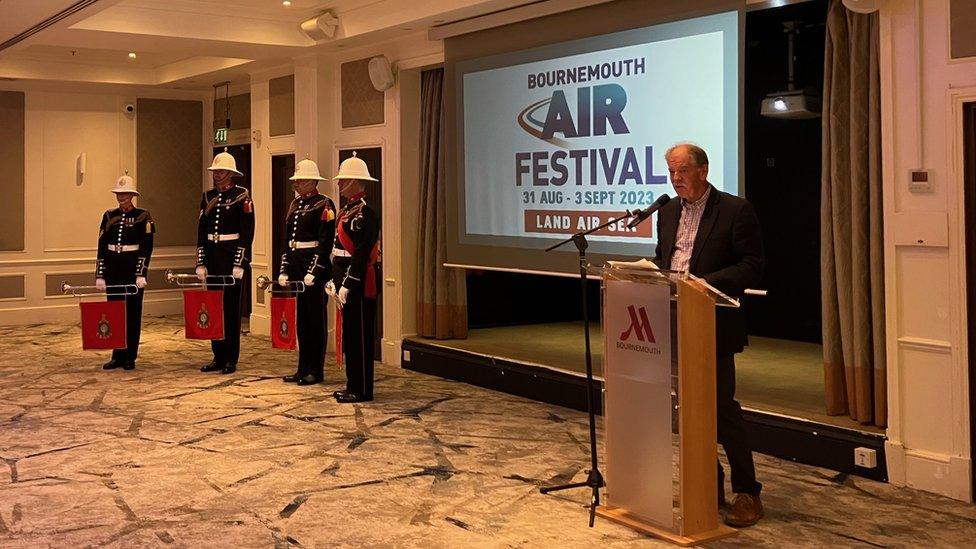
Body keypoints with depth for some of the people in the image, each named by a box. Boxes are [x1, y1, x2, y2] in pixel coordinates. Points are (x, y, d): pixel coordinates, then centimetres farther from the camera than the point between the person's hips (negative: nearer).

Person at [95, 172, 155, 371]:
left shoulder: (143, 216, -3)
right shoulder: (109, 216, 8)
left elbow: (146, 248, -7)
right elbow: (102, 247, 7)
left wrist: (141, 274, -14)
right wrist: (100, 275, 1)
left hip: (133, 268, -4)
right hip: (113, 270, 4)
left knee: (132, 313, 2)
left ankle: (130, 357, 9)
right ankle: (117, 356, 15)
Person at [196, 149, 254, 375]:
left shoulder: (242, 196, -6)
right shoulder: (208, 197, 11)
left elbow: (247, 233, -10)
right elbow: (201, 232, 11)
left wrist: (239, 264, -15)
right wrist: (200, 263, 5)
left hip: (232, 256, -6)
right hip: (212, 257, 6)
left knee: (231, 308, -1)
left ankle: (231, 360, 6)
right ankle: (218, 357, 17)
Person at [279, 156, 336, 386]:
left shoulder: (324, 204, -9)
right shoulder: (295, 204, 14)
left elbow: (326, 242, -15)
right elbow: (287, 240, 17)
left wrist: (313, 271, -21)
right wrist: (284, 270, 10)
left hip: (316, 266, -8)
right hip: (296, 267, 8)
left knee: (316, 318, 0)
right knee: (301, 317, 12)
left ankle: (316, 371, 7)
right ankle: (303, 368, 19)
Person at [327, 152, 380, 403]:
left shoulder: (364, 213, -15)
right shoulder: (346, 210, 16)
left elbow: (361, 254, -20)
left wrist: (347, 285, -21)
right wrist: (334, 280, 14)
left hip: (359, 285, -10)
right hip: (346, 282, 10)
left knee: (360, 337, -3)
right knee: (350, 336, 14)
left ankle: (362, 390, 5)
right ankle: (353, 386, 23)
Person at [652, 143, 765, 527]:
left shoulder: (735, 210, -8)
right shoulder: (668, 211, 13)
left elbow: (752, 266, -11)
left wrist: (708, 282, -23)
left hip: (714, 323, -6)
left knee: (723, 405, -5)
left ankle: (746, 494, 5)